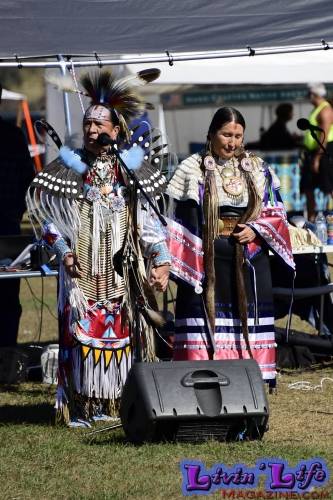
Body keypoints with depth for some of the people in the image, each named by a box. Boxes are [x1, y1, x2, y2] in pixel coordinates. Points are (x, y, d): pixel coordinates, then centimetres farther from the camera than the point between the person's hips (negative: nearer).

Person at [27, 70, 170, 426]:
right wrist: (63, 250, -9)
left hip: (120, 269, 3)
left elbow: (147, 216, 8)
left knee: (120, 328, 5)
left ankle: (109, 402, 14)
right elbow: (44, 211, 1)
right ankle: (79, 406, -5)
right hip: (82, 267, -3)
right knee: (82, 329, -8)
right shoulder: (69, 166, 0)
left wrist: (160, 260, 1)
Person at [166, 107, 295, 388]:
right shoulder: (193, 170, 0)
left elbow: (276, 213, 11)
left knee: (248, 320, 3)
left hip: (249, 258, 3)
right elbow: (180, 219, -1)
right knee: (207, 320, -6)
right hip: (207, 259, -3)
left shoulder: (258, 170, 9)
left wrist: (255, 229, -8)